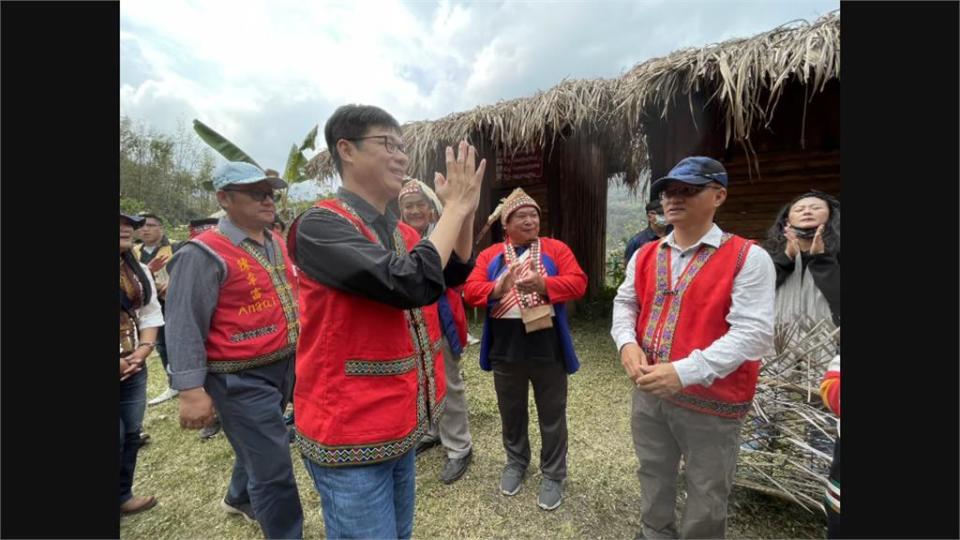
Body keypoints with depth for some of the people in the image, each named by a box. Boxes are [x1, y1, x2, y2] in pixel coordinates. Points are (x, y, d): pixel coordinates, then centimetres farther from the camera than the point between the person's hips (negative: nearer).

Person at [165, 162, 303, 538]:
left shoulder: (275, 243, 8)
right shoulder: (204, 253, -15)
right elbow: (184, 328, -16)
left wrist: (300, 353, 20)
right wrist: (191, 391, -17)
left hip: (283, 367, 8)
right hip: (242, 379, -8)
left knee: (260, 448, 28)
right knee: (273, 470, 2)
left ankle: (239, 500, 56)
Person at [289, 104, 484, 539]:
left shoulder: (401, 231, 6)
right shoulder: (321, 225, -20)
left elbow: (455, 273, 10)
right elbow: (412, 283, -32)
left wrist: (467, 210, -3)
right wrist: (454, 207, -19)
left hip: (400, 423, 8)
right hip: (351, 430, -8)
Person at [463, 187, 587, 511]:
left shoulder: (556, 249, 1)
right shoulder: (490, 255, 4)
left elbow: (578, 283, -9)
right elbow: (471, 290, -5)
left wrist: (543, 284, -25)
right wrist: (498, 288, -25)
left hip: (548, 346, -1)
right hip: (505, 347, 2)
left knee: (552, 414, 13)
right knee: (511, 411, 20)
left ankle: (553, 475, 34)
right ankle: (516, 462, 44)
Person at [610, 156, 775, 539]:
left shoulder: (748, 258, -13)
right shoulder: (645, 255, 4)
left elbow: (754, 333, -20)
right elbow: (625, 303, 9)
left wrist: (684, 372, -29)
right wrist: (627, 342, -12)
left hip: (711, 401, -4)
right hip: (648, 391, 5)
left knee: (706, 496, 17)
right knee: (653, 478, 25)